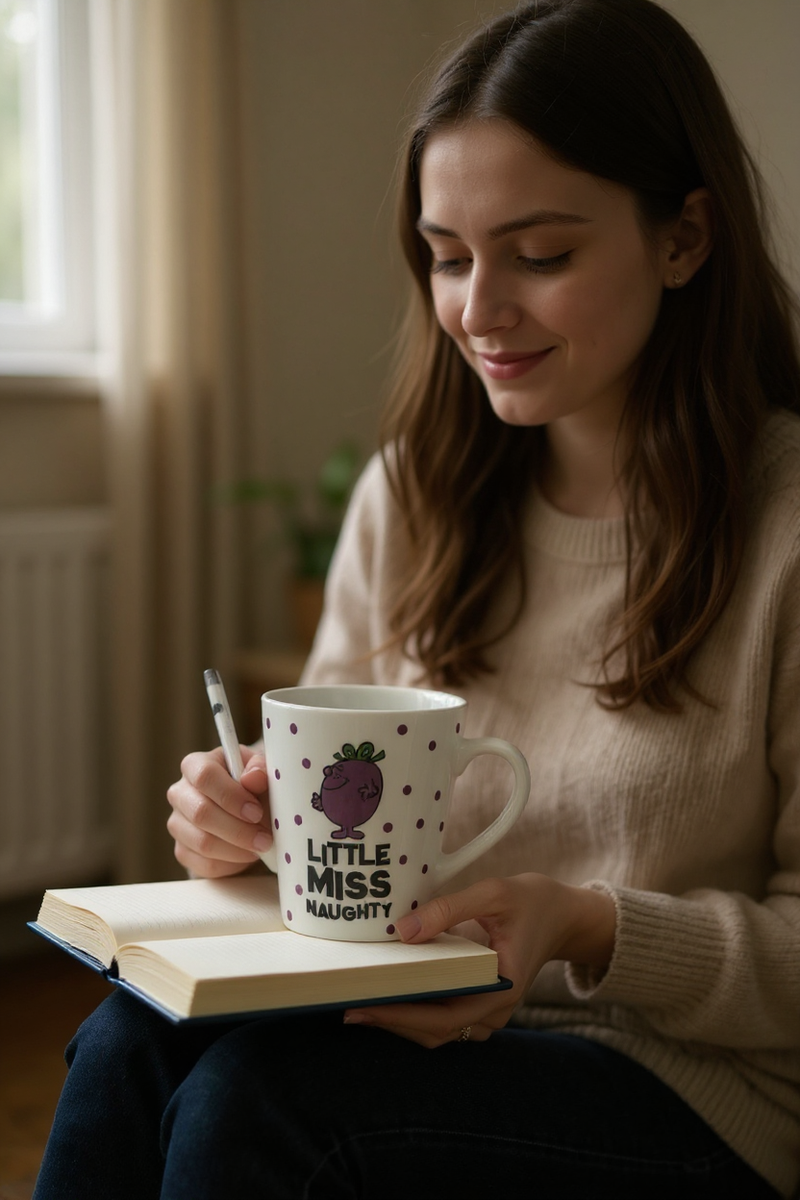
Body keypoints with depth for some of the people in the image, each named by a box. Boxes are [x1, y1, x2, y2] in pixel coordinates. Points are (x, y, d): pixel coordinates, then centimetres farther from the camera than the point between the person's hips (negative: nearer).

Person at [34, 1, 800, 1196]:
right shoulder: (409, 493, 7)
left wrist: (584, 927, -24)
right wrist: (259, 812, -10)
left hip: (695, 1090, -4)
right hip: (425, 1029, 5)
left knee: (249, 1092, -28)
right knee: (132, 1037, -25)